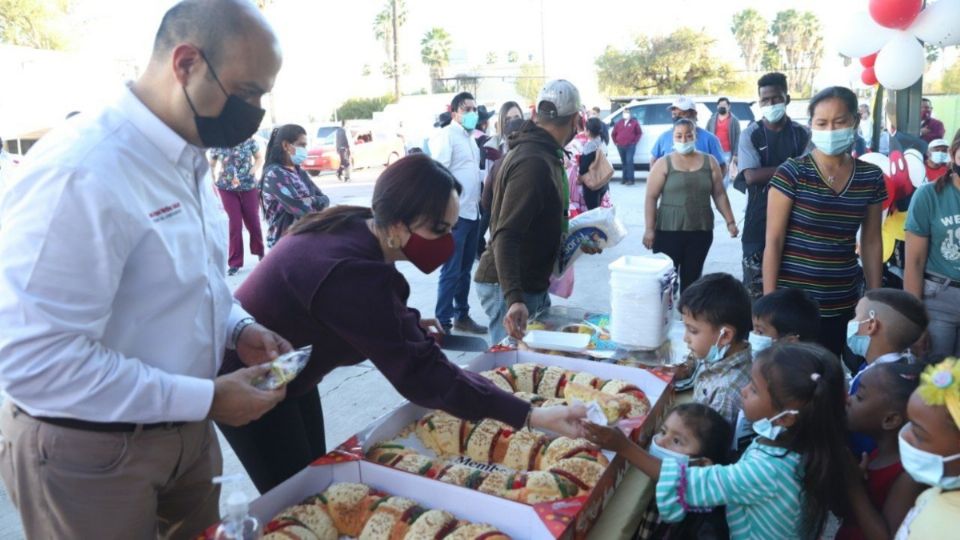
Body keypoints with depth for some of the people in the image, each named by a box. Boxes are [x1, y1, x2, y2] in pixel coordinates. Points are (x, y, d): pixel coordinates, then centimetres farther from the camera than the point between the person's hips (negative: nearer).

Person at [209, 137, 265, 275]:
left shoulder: (249, 140, -5)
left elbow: (260, 158, 3)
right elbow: (211, 164, 8)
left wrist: (251, 173, -10)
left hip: (249, 186, 0)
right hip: (227, 188, 0)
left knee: (253, 221, 9)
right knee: (234, 223, -4)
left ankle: (259, 251, 36)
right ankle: (235, 262, 5)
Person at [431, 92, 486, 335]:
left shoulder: (469, 137, 17)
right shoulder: (447, 135, -9)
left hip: (472, 212, 8)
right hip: (455, 213, -8)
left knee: (465, 269, 15)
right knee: (451, 271, -5)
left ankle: (462, 316, 26)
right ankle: (443, 323, 2)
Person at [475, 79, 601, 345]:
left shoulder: (541, 154, 11)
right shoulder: (533, 163, -22)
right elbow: (505, 236, -30)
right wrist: (514, 299, -39)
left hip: (534, 285, 10)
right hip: (510, 290, -10)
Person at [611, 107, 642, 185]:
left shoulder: (634, 122, 3)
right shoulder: (619, 123, 12)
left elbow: (639, 132, 4)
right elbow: (614, 133, 18)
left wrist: (635, 141, -3)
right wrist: (616, 142, 10)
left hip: (630, 146, -4)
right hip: (620, 146, 4)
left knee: (629, 161, -14)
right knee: (624, 162, 9)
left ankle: (630, 179, -14)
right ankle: (625, 179, 16)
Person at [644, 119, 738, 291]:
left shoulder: (709, 162, 7)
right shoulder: (664, 164, -1)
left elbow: (720, 195, 10)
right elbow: (651, 198, -3)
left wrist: (730, 221, 4)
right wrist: (650, 229, -9)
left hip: (701, 231, 3)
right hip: (668, 231, -2)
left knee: (692, 278, 8)